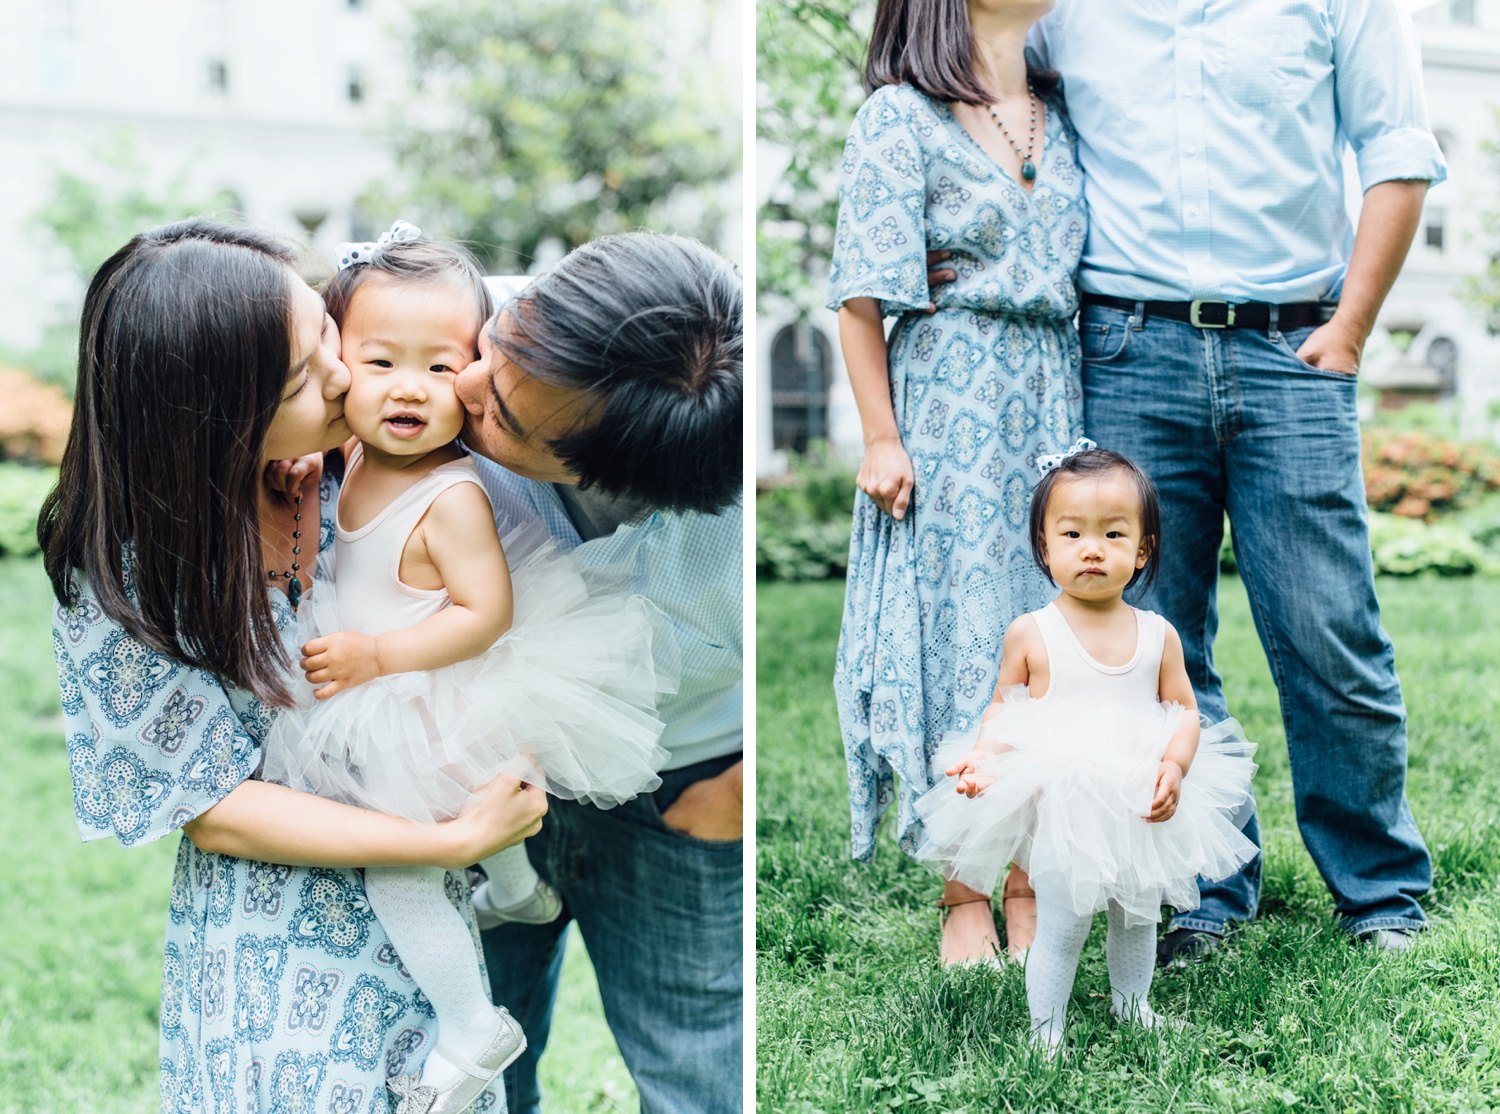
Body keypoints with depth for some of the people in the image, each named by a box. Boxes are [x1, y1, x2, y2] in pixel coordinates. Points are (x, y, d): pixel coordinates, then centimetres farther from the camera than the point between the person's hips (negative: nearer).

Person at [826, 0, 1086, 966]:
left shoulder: (1064, 114, 14)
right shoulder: (902, 118, -4)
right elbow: (865, 297, -7)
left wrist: (1094, 425, 9)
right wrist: (882, 438, -11)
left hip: (1055, 402, 5)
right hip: (950, 405, -5)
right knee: (957, 631, -1)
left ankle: (1030, 893, 17)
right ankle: (965, 902, 10)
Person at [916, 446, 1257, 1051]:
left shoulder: (1157, 634, -3)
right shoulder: (1031, 633, -8)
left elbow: (1185, 709, 2)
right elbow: (1003, 707, 1)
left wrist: (1174, 765, -16)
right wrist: (983, 756, -17)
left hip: (1142, 810, 3)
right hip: (1059, 813, -3)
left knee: (1139, 916, 20)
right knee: (1060, 927, 2)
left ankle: (1131, 1003, 45)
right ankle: (1045, 1030, 22)